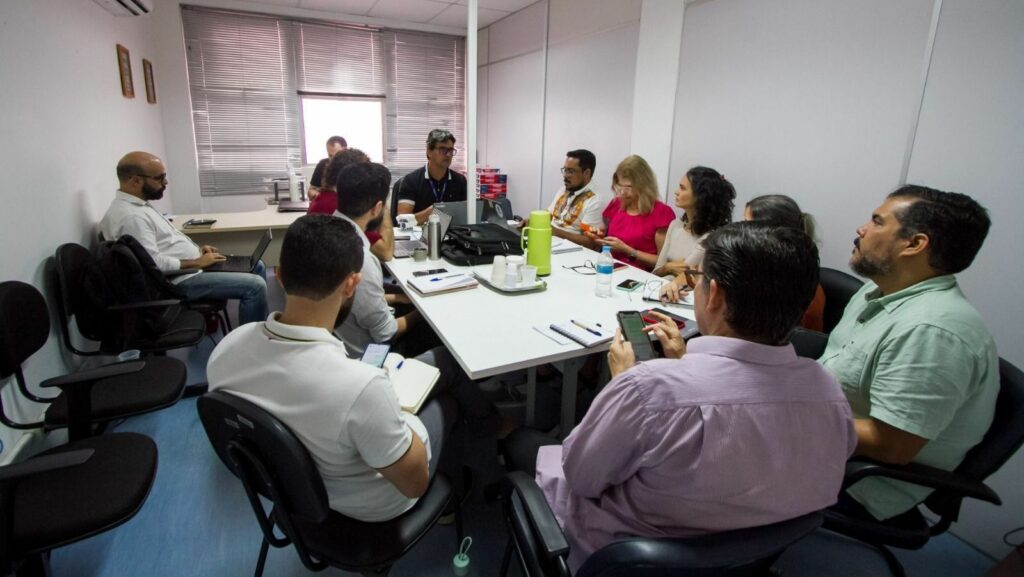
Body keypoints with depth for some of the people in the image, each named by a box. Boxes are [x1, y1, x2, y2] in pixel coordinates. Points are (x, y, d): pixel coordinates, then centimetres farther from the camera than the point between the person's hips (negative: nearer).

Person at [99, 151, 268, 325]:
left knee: (255, 265, 12)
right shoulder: (130, 216, -22)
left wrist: (197, 249, 8)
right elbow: (155, 264, -27)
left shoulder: (138, 204, 11)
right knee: (254, 285, -20)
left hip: (190, 265, 11)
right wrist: (198, 262, -18)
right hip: (179, 280, -11)